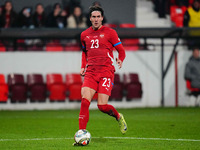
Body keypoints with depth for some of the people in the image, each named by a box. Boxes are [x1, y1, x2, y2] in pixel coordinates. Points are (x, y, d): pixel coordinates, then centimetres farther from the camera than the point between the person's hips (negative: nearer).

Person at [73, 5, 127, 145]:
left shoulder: (110, 32, 2)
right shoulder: (84, 34, 14)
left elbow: (121, 50, 5)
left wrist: (120, 60, -17)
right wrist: (83, 66, 16)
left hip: (106, 71, -3)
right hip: (90, 72, 3)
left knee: (102, 105, -11)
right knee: (84, 101, -15)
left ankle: (119, 117, 22)